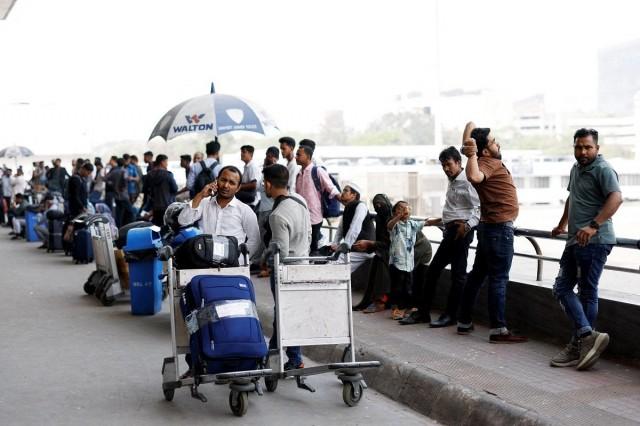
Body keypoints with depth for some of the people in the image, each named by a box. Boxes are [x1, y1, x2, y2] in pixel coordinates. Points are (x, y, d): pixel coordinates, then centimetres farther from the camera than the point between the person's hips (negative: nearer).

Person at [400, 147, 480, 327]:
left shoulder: (467, 182, -10)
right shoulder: (452, 183, 19)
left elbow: (479, 208, -17)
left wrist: (467, 225, -27)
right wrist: (438, 221, 28)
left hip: (461, 231, -10)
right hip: (450, 231, 10)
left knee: (458, 273, -2)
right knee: (432, 270, 10)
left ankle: (451, 315, 6)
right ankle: (423, 312, 16)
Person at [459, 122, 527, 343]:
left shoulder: (490, 159, 8)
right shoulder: (489, 163, -18)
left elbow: (471, 124, 18)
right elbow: (474, 176, -43)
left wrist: (468, 146, 8)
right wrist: (472, 154, -39)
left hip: (489, 226, 10)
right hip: (500, 227, -10)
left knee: (477, 274, 12)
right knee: (499, 279, -9)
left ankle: (464, 322, 19)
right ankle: (498, 329, -8)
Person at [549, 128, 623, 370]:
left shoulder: (603, 169, -11)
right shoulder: (576, 169, 18)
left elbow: (616, 198, -26)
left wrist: (594, 226, -34)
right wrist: (562, 224, 41)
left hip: (594, 242, -10)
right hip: (576, 240, 10)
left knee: (587, 293, -5)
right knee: (562, 288, 6)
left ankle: (578, 347, -1)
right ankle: (588, 335, 2)